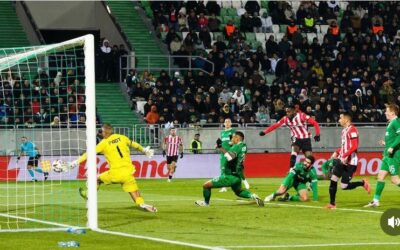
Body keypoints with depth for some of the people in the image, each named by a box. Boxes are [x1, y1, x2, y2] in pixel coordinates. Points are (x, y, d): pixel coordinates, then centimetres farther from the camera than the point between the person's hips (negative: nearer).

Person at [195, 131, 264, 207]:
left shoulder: (237, 146, -18)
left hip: (229, 176, -9)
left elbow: (230, 157, -34)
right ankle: (252, 196, 7)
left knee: (206, 185, -1)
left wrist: (220, 147, -32)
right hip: (238, 176, 9)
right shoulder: (243, 146, 11)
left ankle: (206, 202, 19)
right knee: (238, 191, 33)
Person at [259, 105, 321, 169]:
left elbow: (315, 123, -17)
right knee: (294, 151, -26)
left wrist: (317, 134, -25)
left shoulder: (301, 116, -18)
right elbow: (275, 125, -6)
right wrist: (264, 132, -14)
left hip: (306, 139, -2)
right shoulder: (286, 119, -7)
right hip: (296, 139, 2)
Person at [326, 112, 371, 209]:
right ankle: (332, 203, 5)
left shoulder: (352, 130, -15)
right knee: (333, 180, -2)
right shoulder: (344, 130, 14)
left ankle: (363, 183, 15)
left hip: (350, 162, -9)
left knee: (344, 186, -7)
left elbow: (354, 147, -22)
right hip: (341, 160, 9)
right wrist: (337, 152, 13)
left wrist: (344, 156, -26)